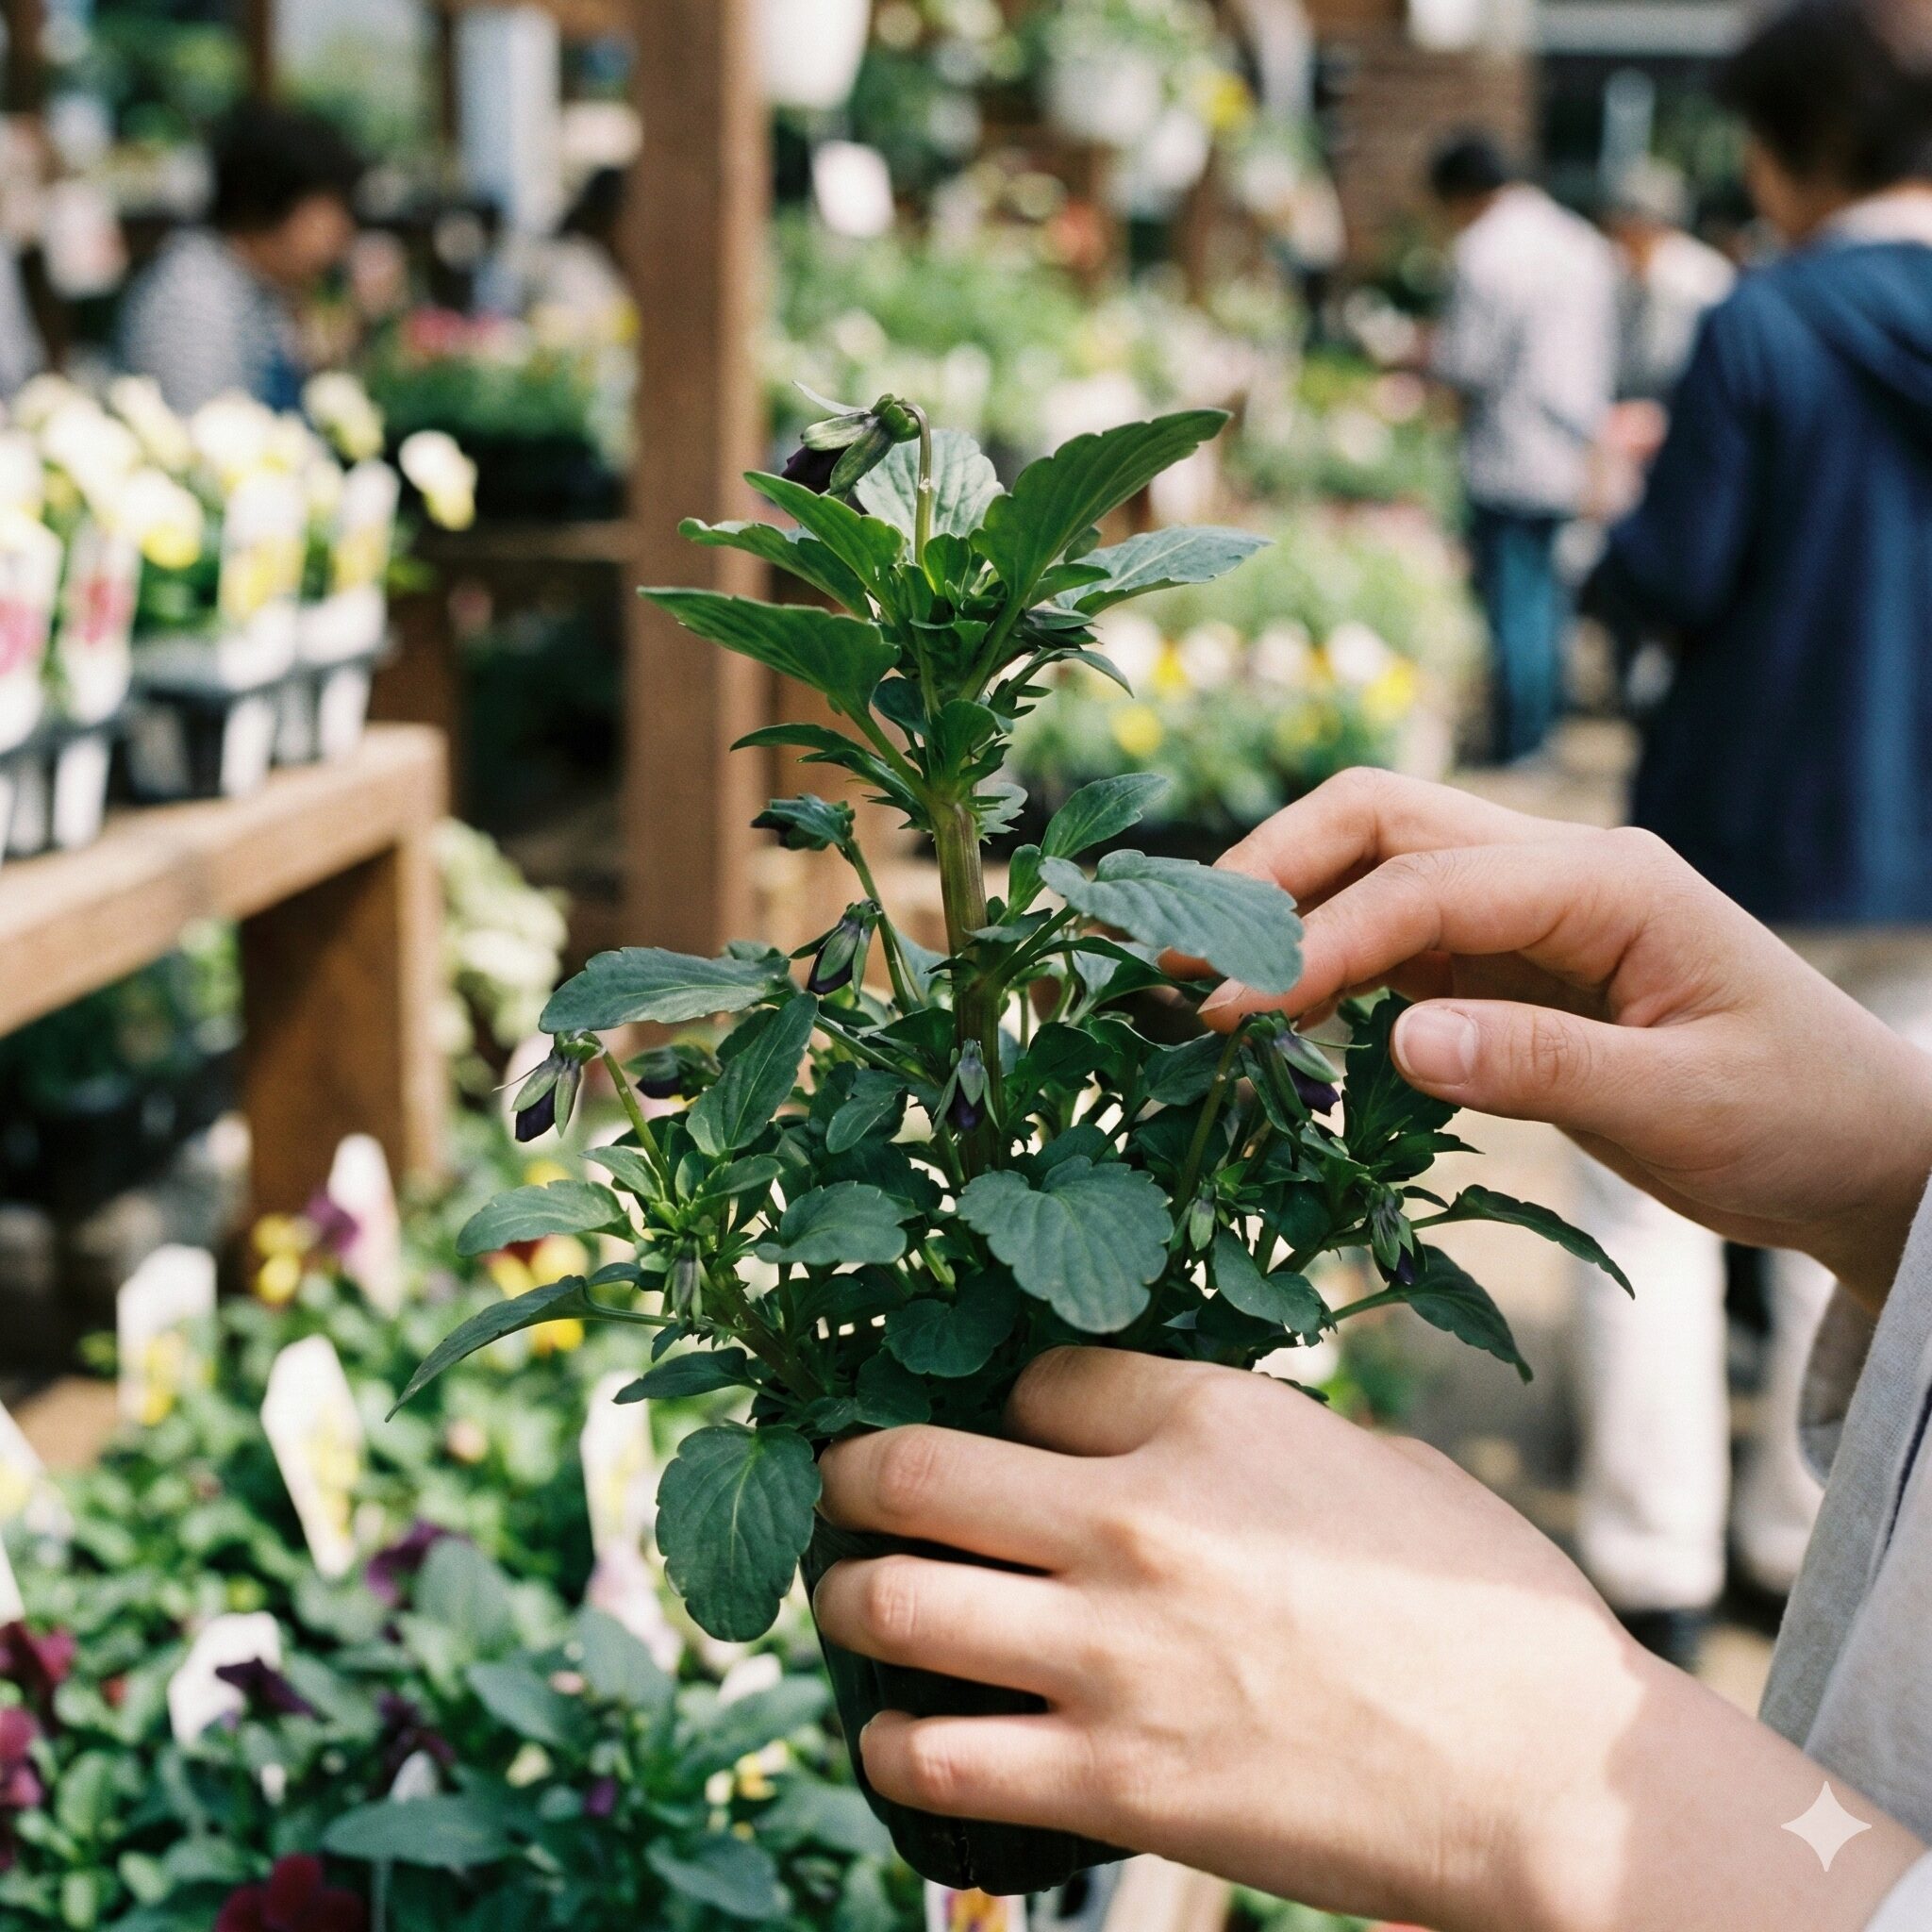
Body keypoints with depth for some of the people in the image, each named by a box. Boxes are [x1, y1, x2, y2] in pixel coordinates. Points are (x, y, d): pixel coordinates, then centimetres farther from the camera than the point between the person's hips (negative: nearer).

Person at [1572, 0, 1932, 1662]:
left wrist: (1614, 546, 5)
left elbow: (1675, 578, -15)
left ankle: (1654, 1564, 12)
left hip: (1748, 833, -5)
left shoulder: (1764, 330, -16)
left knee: (1661, 1189, 9)